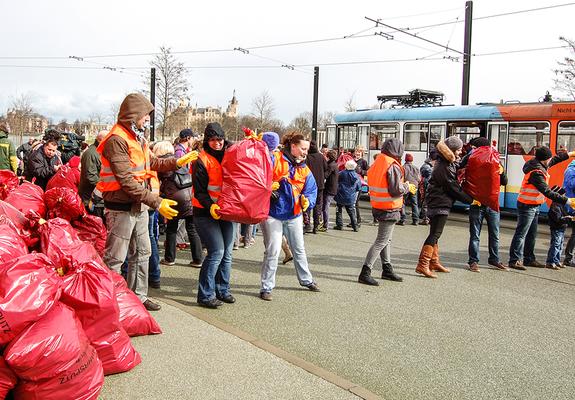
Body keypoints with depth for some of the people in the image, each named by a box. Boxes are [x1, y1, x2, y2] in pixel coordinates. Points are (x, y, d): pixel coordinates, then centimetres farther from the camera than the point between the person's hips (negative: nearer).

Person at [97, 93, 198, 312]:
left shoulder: (138, 138, 11)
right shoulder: (116, 140, -19)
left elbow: (153, 163, 24)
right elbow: (127, 181, -25)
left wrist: (177, 162, 10)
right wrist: (157, 203, -26)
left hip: (140, 206, 10)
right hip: (121, 208, -10)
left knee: (142, 252, 18)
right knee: (115, 257, 0)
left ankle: (138, 296, 31)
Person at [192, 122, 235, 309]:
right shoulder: (202, 160, -10)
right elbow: (199, 191, -14)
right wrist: (211, 206, -29)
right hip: (206, 213, -6)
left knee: (227, 253, 9)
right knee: (217, 251, -12)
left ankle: (222, 290, 23)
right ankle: (205, 295, -2)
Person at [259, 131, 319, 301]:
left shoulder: (305, 169, 5)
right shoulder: (274, 159, -13)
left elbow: (311, 190, 3)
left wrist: (307, 200, -17)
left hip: (294, 215, 6)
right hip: (273, 214, -6)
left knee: (299, 249, 20)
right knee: (272, 252, -4)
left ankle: (306, 279, 38)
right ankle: (266, 287, 9)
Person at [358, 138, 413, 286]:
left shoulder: (376, 164, 8)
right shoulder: (393, 166, -17)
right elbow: (396, 190, -22)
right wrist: (407, 187, -2)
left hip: (377, 207, 9)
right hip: (389, 209, -9)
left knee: (386, 239, 20)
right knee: (382, 241, -5)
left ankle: (387, 269, 30)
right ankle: (365, 272, -6)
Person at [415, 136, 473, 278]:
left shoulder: (449, 163, 11)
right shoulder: (444, 168, -19)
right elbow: (454, 189, -17)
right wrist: (471, 200, -10)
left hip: (437, 203, 11)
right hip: (440, 204, -11)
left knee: (435, 233, 15)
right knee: (435, 234, -13)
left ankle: (434, 262, 25)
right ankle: (422, 265, -16)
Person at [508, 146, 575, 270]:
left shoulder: (539, 165, 4)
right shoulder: (536, 172, -24)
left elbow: (555, 159, 26)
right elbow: (547, 192, -29)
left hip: (535, 206, 10)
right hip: (527, 206, -10)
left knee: (531, 235, 16)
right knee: (521, 233, -9)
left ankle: (529, 259, 25)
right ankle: (515, 260, -8)